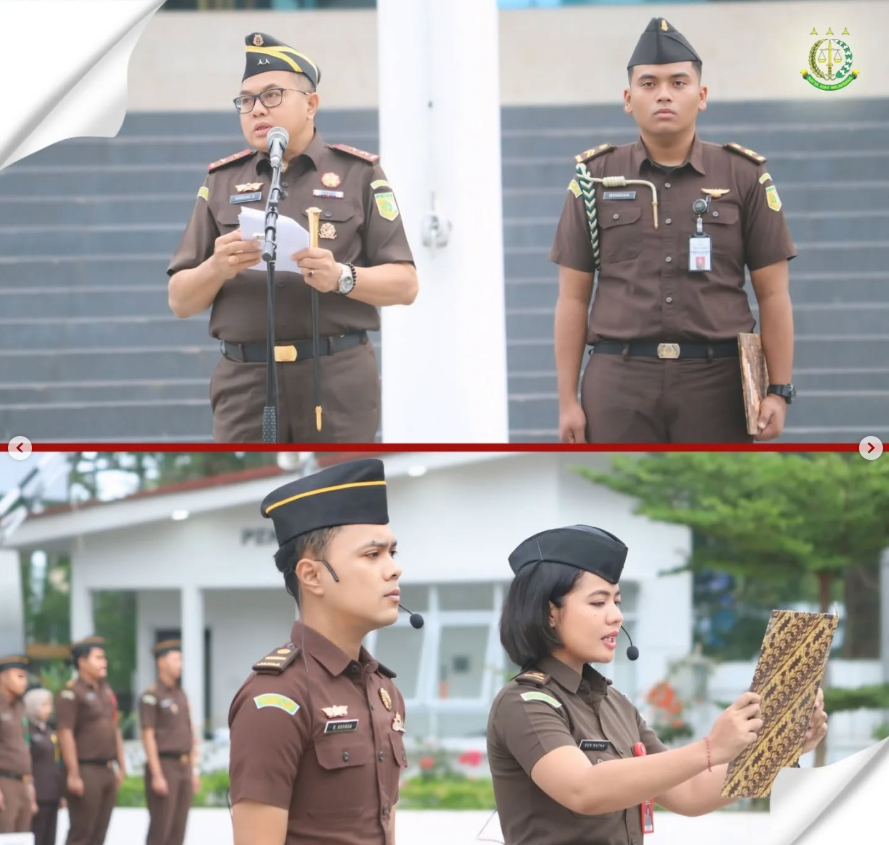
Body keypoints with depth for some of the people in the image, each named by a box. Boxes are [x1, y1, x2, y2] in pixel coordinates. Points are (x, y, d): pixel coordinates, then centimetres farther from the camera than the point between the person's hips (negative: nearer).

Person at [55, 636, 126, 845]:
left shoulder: (106, 692, 16)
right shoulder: (70, 694, -10)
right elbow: (65, 734, -15)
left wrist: (121, 765, 17)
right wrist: (73, 774, -19)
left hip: (107, 771, 8)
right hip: (85, 772, -8)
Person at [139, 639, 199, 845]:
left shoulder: (180, 695, 16)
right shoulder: (151, 696, -8)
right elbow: (148, 737, -13)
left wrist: (193, 770, 15)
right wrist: (157, 775, -18)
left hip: (184, 766, 7)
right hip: (164, 764, -7)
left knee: (178, 828, 6)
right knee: (160, 828, -7)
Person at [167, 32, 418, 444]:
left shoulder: (358, 174, 8)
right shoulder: (222, 181, 14)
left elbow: (404, 284, 3)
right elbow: (180, 300, 12)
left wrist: (341, 277, -17)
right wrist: (217, 268, -10)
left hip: (338, 379, -2)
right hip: (245, 381, 2)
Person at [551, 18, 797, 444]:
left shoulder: (744, 177, 6)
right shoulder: (595, 179, 8)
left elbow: (773, 295, 6)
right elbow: (573, 299, 8)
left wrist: (778, 391, -2)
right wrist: (567, 401, 2)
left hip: (716, 382, 0)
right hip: (620, 383, 0)